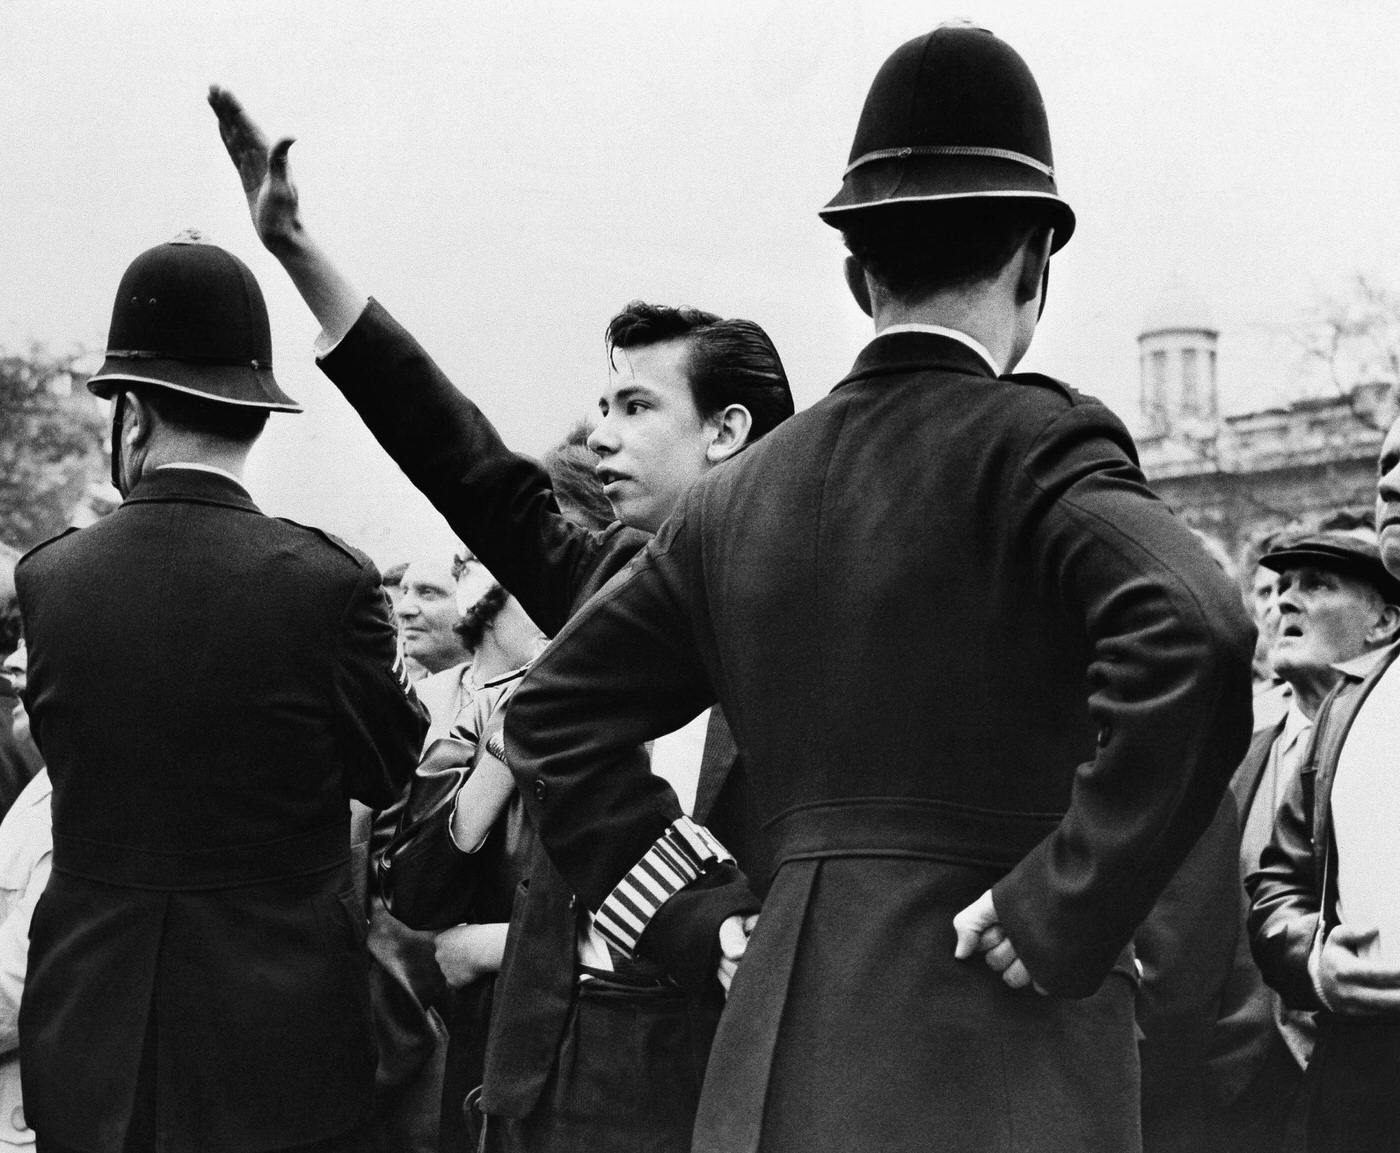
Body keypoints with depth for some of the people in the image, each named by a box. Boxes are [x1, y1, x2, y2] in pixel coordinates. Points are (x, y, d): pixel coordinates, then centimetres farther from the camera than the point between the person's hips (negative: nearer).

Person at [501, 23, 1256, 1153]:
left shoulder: (744, 490, 10)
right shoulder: (1037, 445, -7)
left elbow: (556, 712, 17)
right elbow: (1193, 638, -23)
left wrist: (708, 913, 14)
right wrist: (1064, 909, -14)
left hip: (779, 1055, 5)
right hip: (997, 1062, -5)